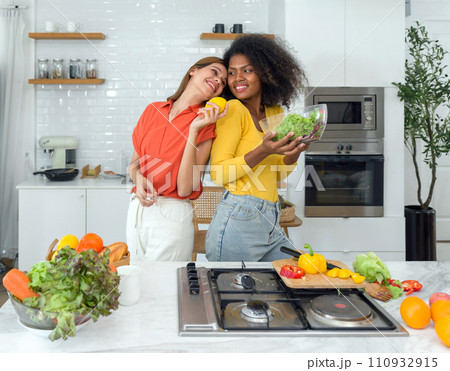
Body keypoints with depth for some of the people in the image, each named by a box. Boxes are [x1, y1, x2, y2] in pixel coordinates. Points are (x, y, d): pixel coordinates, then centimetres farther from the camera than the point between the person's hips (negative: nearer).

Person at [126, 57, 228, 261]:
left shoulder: (205, 125, -6)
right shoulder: (153, 110, 7)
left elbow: (185, 189, -14)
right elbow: (134, 163, 13)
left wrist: (194, 130, -18)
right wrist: (139, 177, -11)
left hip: (171, 214, -4)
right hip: (136, 209, 5)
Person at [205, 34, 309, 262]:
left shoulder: (275, 113, 12)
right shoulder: (233, 109, -9)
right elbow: (218, 173, -14)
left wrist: (294, 151, -1)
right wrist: (263, 151, -23)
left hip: (270, 224, 7)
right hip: (237, 221, -7)